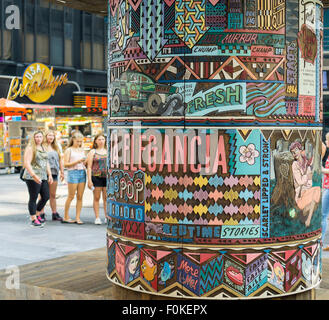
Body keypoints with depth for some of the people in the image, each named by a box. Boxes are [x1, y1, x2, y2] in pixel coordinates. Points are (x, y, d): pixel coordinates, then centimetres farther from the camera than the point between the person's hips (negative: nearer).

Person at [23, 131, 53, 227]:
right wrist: (34, 175, -23)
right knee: (33, 198, -2)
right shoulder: (30, 148, -6)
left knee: (46, 197, 7)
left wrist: (50, 175, 14)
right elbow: (26, 163, -15)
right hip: (32, 177, -8)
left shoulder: (43, 149, 17)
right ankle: (33, 220, 5)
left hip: (43, 177, 8)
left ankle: (37, 215, 25)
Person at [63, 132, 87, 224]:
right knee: (71, 196, -2)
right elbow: (65, 164, -5)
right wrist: (77, 162, -15)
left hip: (82, 172, 5)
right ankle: (66, 217, 8)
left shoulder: (82, 150, 17)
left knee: (80, 197, 2)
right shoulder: (69, 150, 2)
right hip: (73, 172, -5)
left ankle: (78, 217, 5)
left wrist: (84, 161, -1)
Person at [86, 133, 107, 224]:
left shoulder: (108, 151, 13)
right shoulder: (93, 152, 6)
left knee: (106, 198, 3)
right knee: (96, 198, 2)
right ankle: (97, 218, 6)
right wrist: (89, 180, -6)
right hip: (96, 177, -2)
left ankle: (107, 217, 11)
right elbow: (89, 167, 2)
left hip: (107, 177, 2)